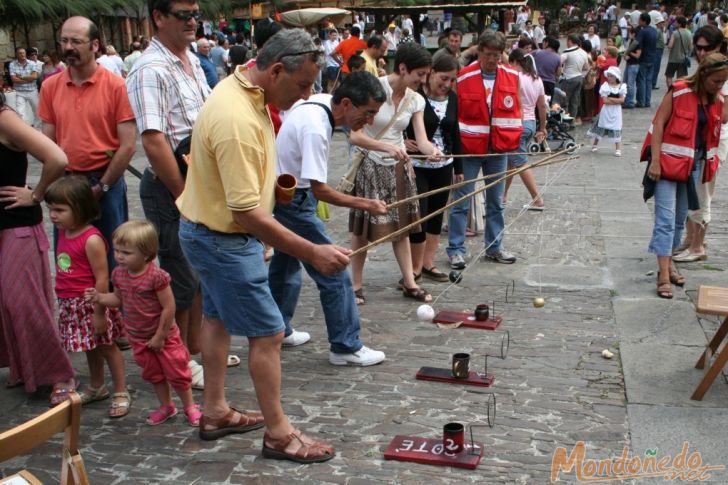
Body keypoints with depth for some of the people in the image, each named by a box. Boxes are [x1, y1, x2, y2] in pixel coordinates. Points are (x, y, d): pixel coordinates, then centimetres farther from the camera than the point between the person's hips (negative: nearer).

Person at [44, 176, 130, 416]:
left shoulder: (91, 239, -22)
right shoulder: (63, 233, 3)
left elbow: (102, 278, -21)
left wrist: (99, 312, -19)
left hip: (90, 304, -7)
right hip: (71, 305, 7)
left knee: (106, 346, 5)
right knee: (90, 348, 21)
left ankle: (121, 393, 16)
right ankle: (96, 388, 36)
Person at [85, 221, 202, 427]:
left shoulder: (156, 276, -27)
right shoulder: (119, 274, -5)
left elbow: (169, 307, -23)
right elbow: (118, 299, 11)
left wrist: (160, 336, -18)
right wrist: (99, 297, -9)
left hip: (164, 337, -6)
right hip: (138, 338, 6)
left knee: (176, 373, 7)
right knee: (154, 374, 20)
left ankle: (190, 407, 26)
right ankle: (166, 406, 39)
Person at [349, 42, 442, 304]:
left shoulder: (416, 100, 0)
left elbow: (421, 139, -8)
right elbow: (356, 136, -23)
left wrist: (431, 149, -32)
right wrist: (387, 147, -38)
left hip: (398, 166, 5)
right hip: (370, 165, -5)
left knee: (401, 225, 9)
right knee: (363, 229, 2)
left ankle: (409, 283, 16)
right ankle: (356, 285, 14)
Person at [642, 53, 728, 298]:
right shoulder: (679, 91, -12)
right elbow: (658, 124, -13)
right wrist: (655, 161, -18)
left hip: (696, 163, 6)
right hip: (670, 160, -6)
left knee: (680, 218, 13)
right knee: (666, 218, -9)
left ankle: (668, 263, 26)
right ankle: (663, 275, -10)